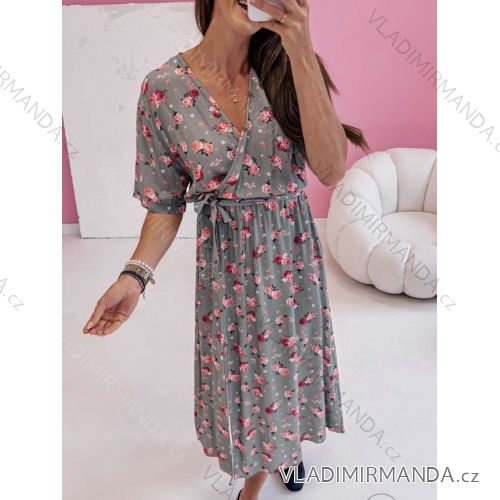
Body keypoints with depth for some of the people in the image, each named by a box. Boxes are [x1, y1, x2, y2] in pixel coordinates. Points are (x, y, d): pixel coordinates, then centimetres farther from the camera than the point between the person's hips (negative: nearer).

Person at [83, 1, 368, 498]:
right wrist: (135, 274, -19)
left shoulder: (286, 66, -7)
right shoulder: (164, 88, -11)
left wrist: (300, 50, -26)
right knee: (241, 376, 16)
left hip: (293, 251, 2)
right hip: (226, 262, -1)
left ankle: (288, 441, 53)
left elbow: (330, 169, -21)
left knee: (292, 363, 19)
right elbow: (167, 201, -4)